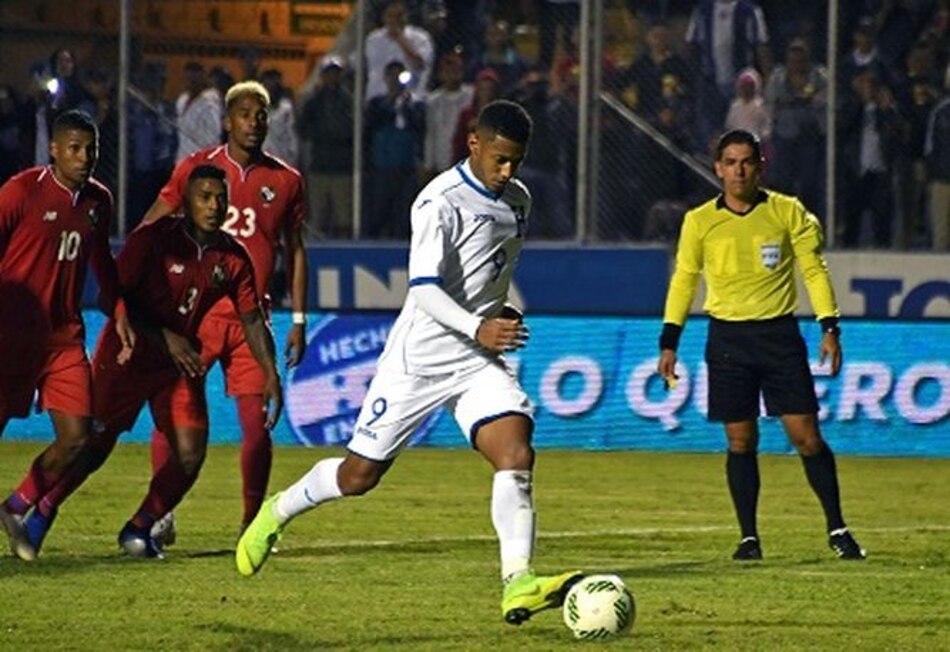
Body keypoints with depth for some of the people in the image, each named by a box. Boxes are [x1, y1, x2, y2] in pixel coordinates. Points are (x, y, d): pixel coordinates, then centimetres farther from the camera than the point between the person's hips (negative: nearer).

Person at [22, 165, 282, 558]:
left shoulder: (232, 258, -4)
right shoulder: (154, 239, -17)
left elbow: (252, 319, 5)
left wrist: (271, 375, -3)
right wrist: (165, 338, -24)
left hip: (181, 362, 4)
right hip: (127, 355, -4)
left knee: (190, 455, -8)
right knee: (94, 446, -2)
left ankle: (139, 529, 13)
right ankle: (43, 512, 22)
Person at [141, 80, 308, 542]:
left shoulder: (286, 181, 7)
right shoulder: (195, 169, 2)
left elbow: (295, 251, 14)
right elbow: (148, 231, 8)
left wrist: (299, 321, 9)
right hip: (195, 314, -1)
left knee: (257, 424, -5)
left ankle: (253, 522, 8)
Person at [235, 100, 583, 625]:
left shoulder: (518, 202, 8)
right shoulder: (440, 202, -17)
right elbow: (424, 289, -25)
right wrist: (478, 329, -36)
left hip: (480, 364, 5)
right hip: (419, 359, -5)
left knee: (517, 454, -19)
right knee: (360, 474, 4)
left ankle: (518, 586, -27)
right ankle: (276, 513, 32)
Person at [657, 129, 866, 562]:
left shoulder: (788, 213, 1)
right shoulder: (699, 222, 4)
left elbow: (814, 270, 4)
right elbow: (683, 280, 10)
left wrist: (829, 328, -4)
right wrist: (669, 342, 6)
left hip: (779, 333, -1)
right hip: (727, 338, 1)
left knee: (806, 435, -5)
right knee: (740, 441, 1)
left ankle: (837, 529, 6)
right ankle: (748, 537, 9)